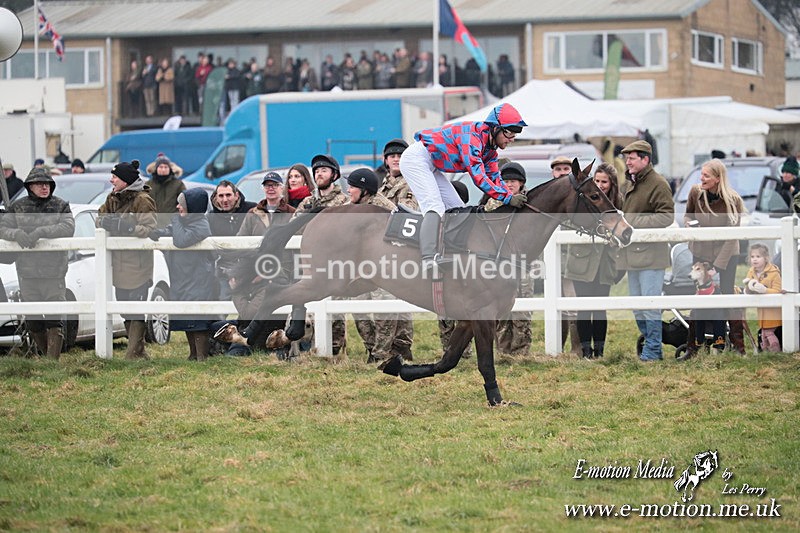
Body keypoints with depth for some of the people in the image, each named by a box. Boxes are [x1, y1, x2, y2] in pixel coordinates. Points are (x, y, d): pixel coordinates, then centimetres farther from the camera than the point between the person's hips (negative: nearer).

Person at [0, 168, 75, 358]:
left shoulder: (60, 206, 3)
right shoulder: (18, 207, 8)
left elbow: (68, 227, -13)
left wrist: (41, 232, -24)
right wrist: (17, 234, -21)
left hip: (54, 270, -2)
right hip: (27, 270, 2)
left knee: (55, 317, -9)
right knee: (32, 319, 7)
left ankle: (53, 359, -12)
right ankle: (45, 353, 23)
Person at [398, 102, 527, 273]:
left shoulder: (490, 147, 6)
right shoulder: (471, 138, -26)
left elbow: (494, 177, 6)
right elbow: (478, 177, -31)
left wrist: (514, 196, -11)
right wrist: (508, 198, -32)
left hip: (431, 167, 11)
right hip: (416, 158, -11)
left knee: (456, 208, 8)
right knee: (435, 207, -25)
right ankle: (428, 260, -37)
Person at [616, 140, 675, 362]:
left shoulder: (658, 184, -11)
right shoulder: (629, 183, 17)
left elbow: (667, 216, -18)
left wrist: (636, 223, -22)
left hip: (650, 253, -9)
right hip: (631, 252, 9)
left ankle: (653, 349, -3)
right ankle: (649, 342, 22)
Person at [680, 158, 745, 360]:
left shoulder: (733, 200, -17)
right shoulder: (695, 192, -8)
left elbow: (732, 235, -15)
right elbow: (688, 214, 12)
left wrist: (718, 264, -18)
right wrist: (689, 224, -13)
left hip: (725, 253, -3)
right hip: (701, 251, 3)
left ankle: (738, 344, 3)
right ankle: (693, 346, 8)